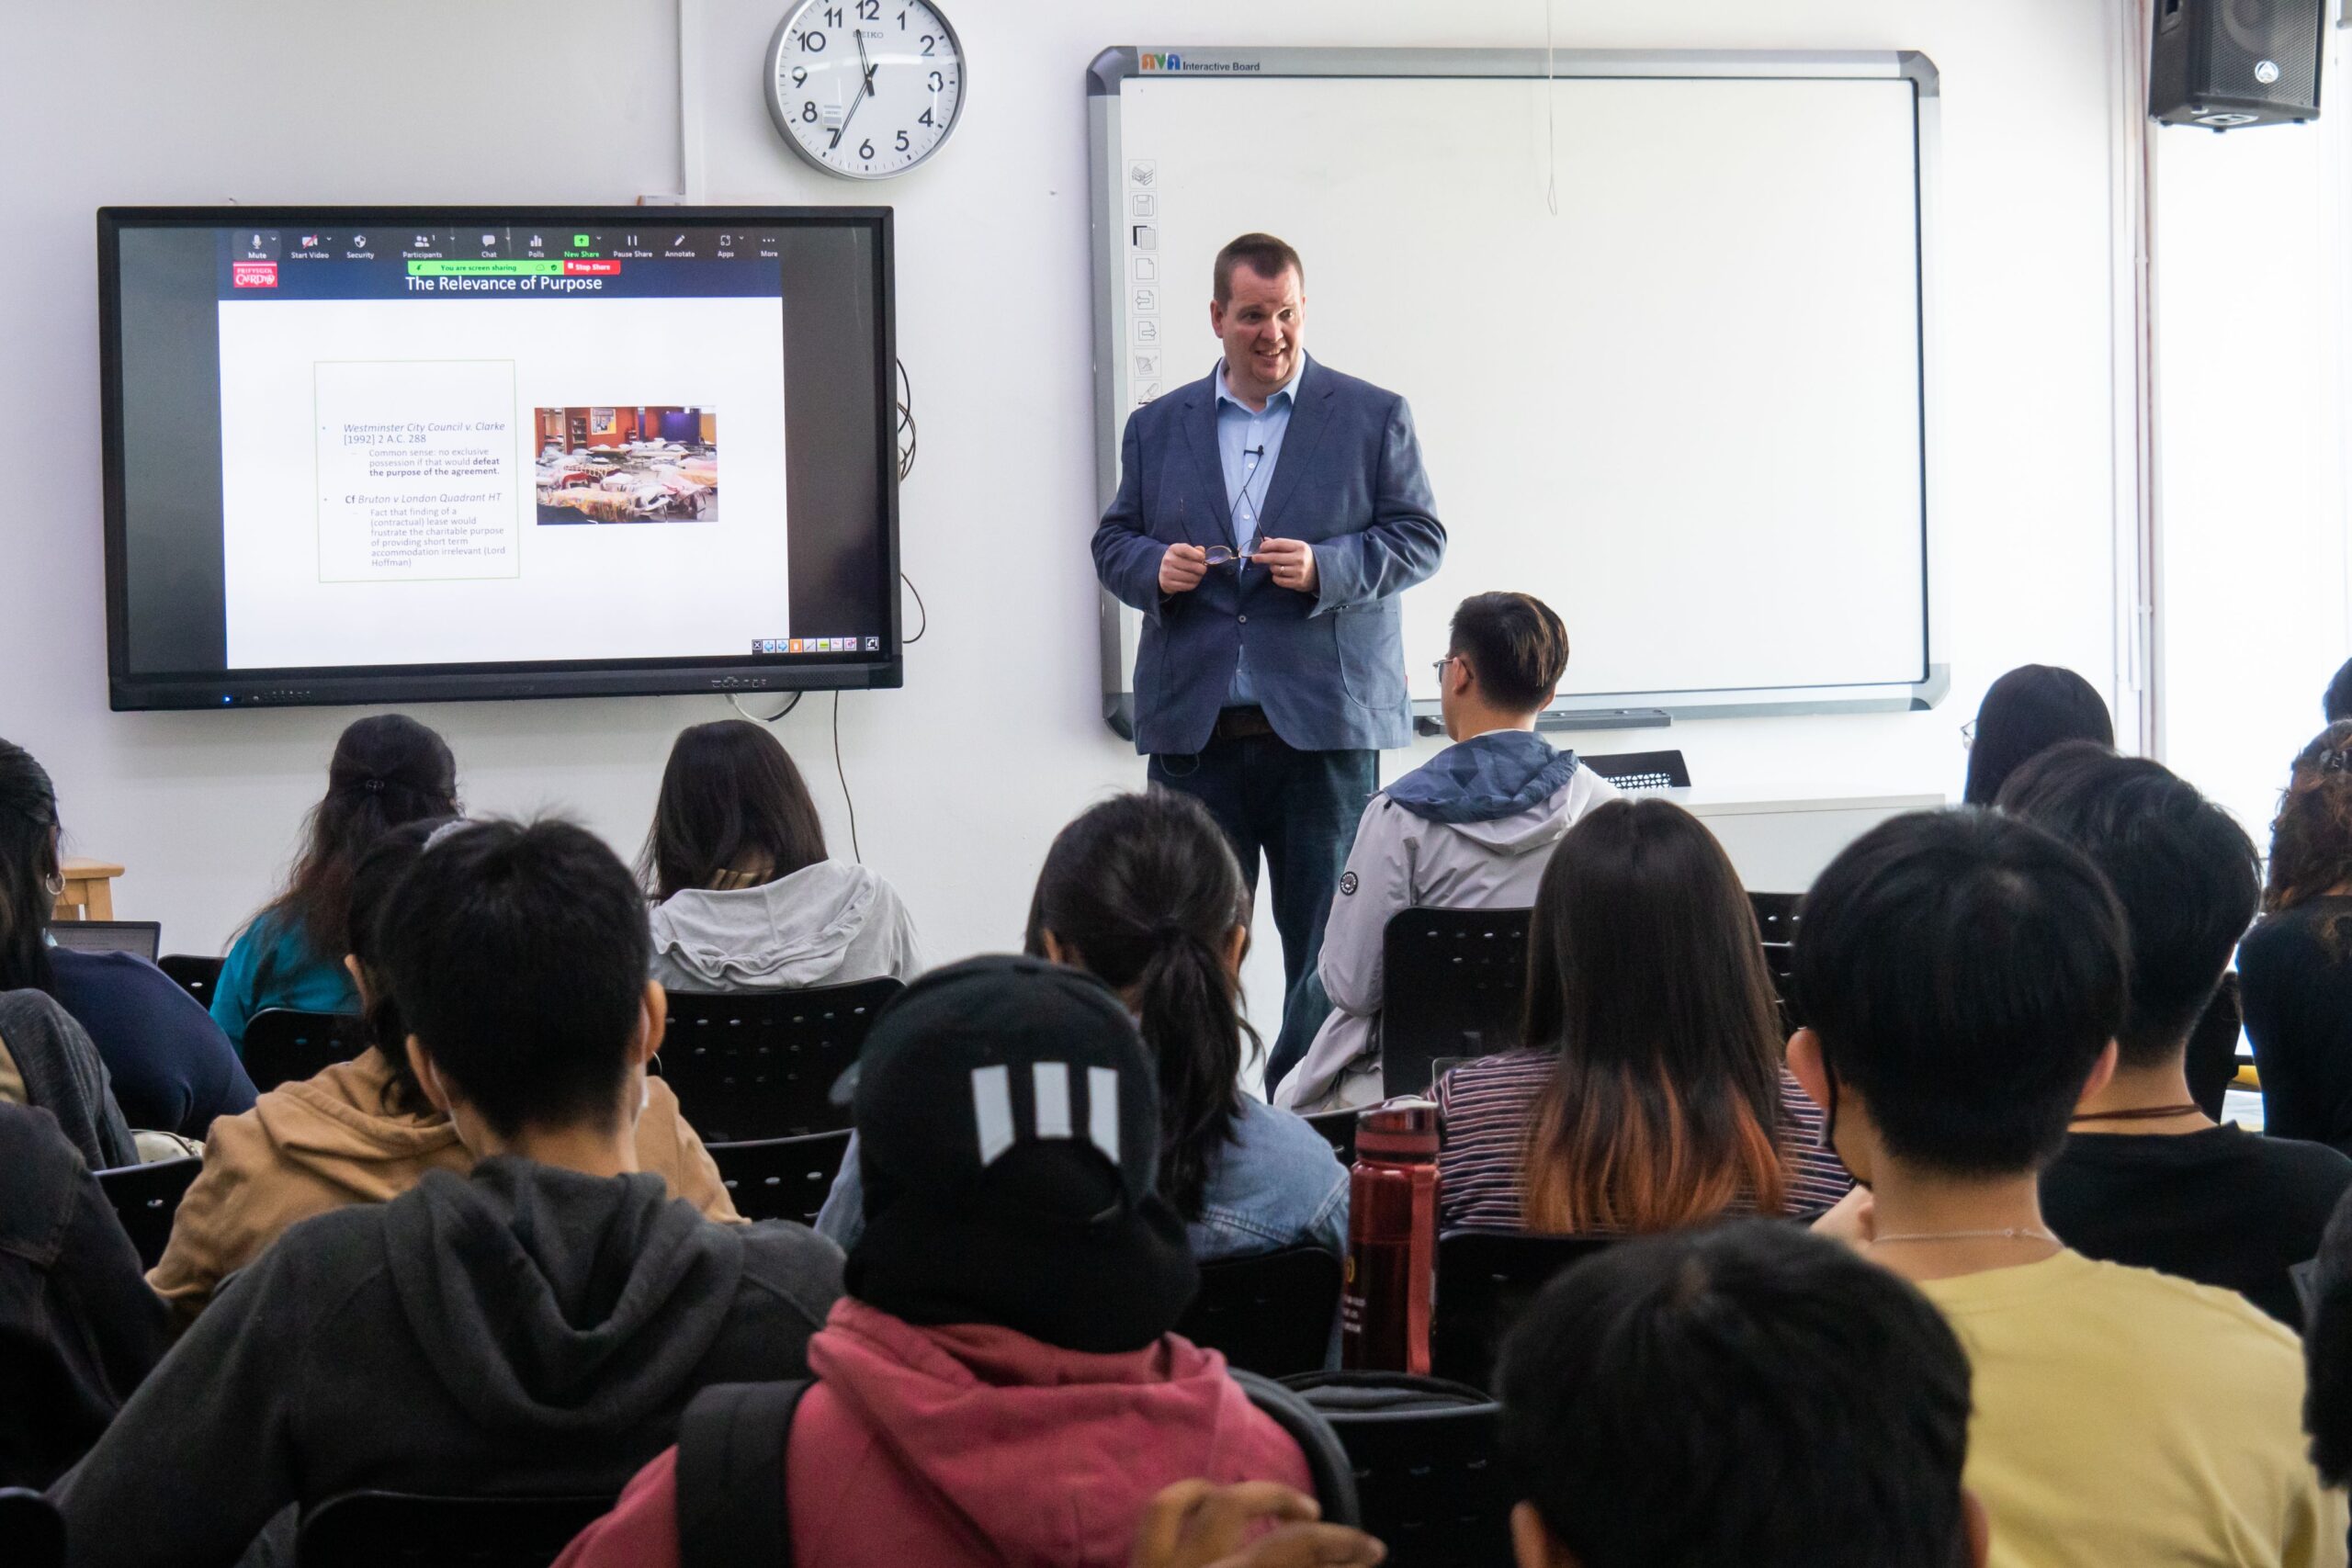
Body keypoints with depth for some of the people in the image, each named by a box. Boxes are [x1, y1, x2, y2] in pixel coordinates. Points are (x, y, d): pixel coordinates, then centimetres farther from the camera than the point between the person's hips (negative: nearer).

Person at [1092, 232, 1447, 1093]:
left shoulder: (1374, 418, 6)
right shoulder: (1157, 427, 14)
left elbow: (1420, 538, 3)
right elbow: (1113, 543, 16)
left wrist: (1326, 568, -14)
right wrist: (1155, 568, -6)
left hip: (1323, 721, -2)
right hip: (1194, 726, 2)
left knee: (1324, 935, 1)